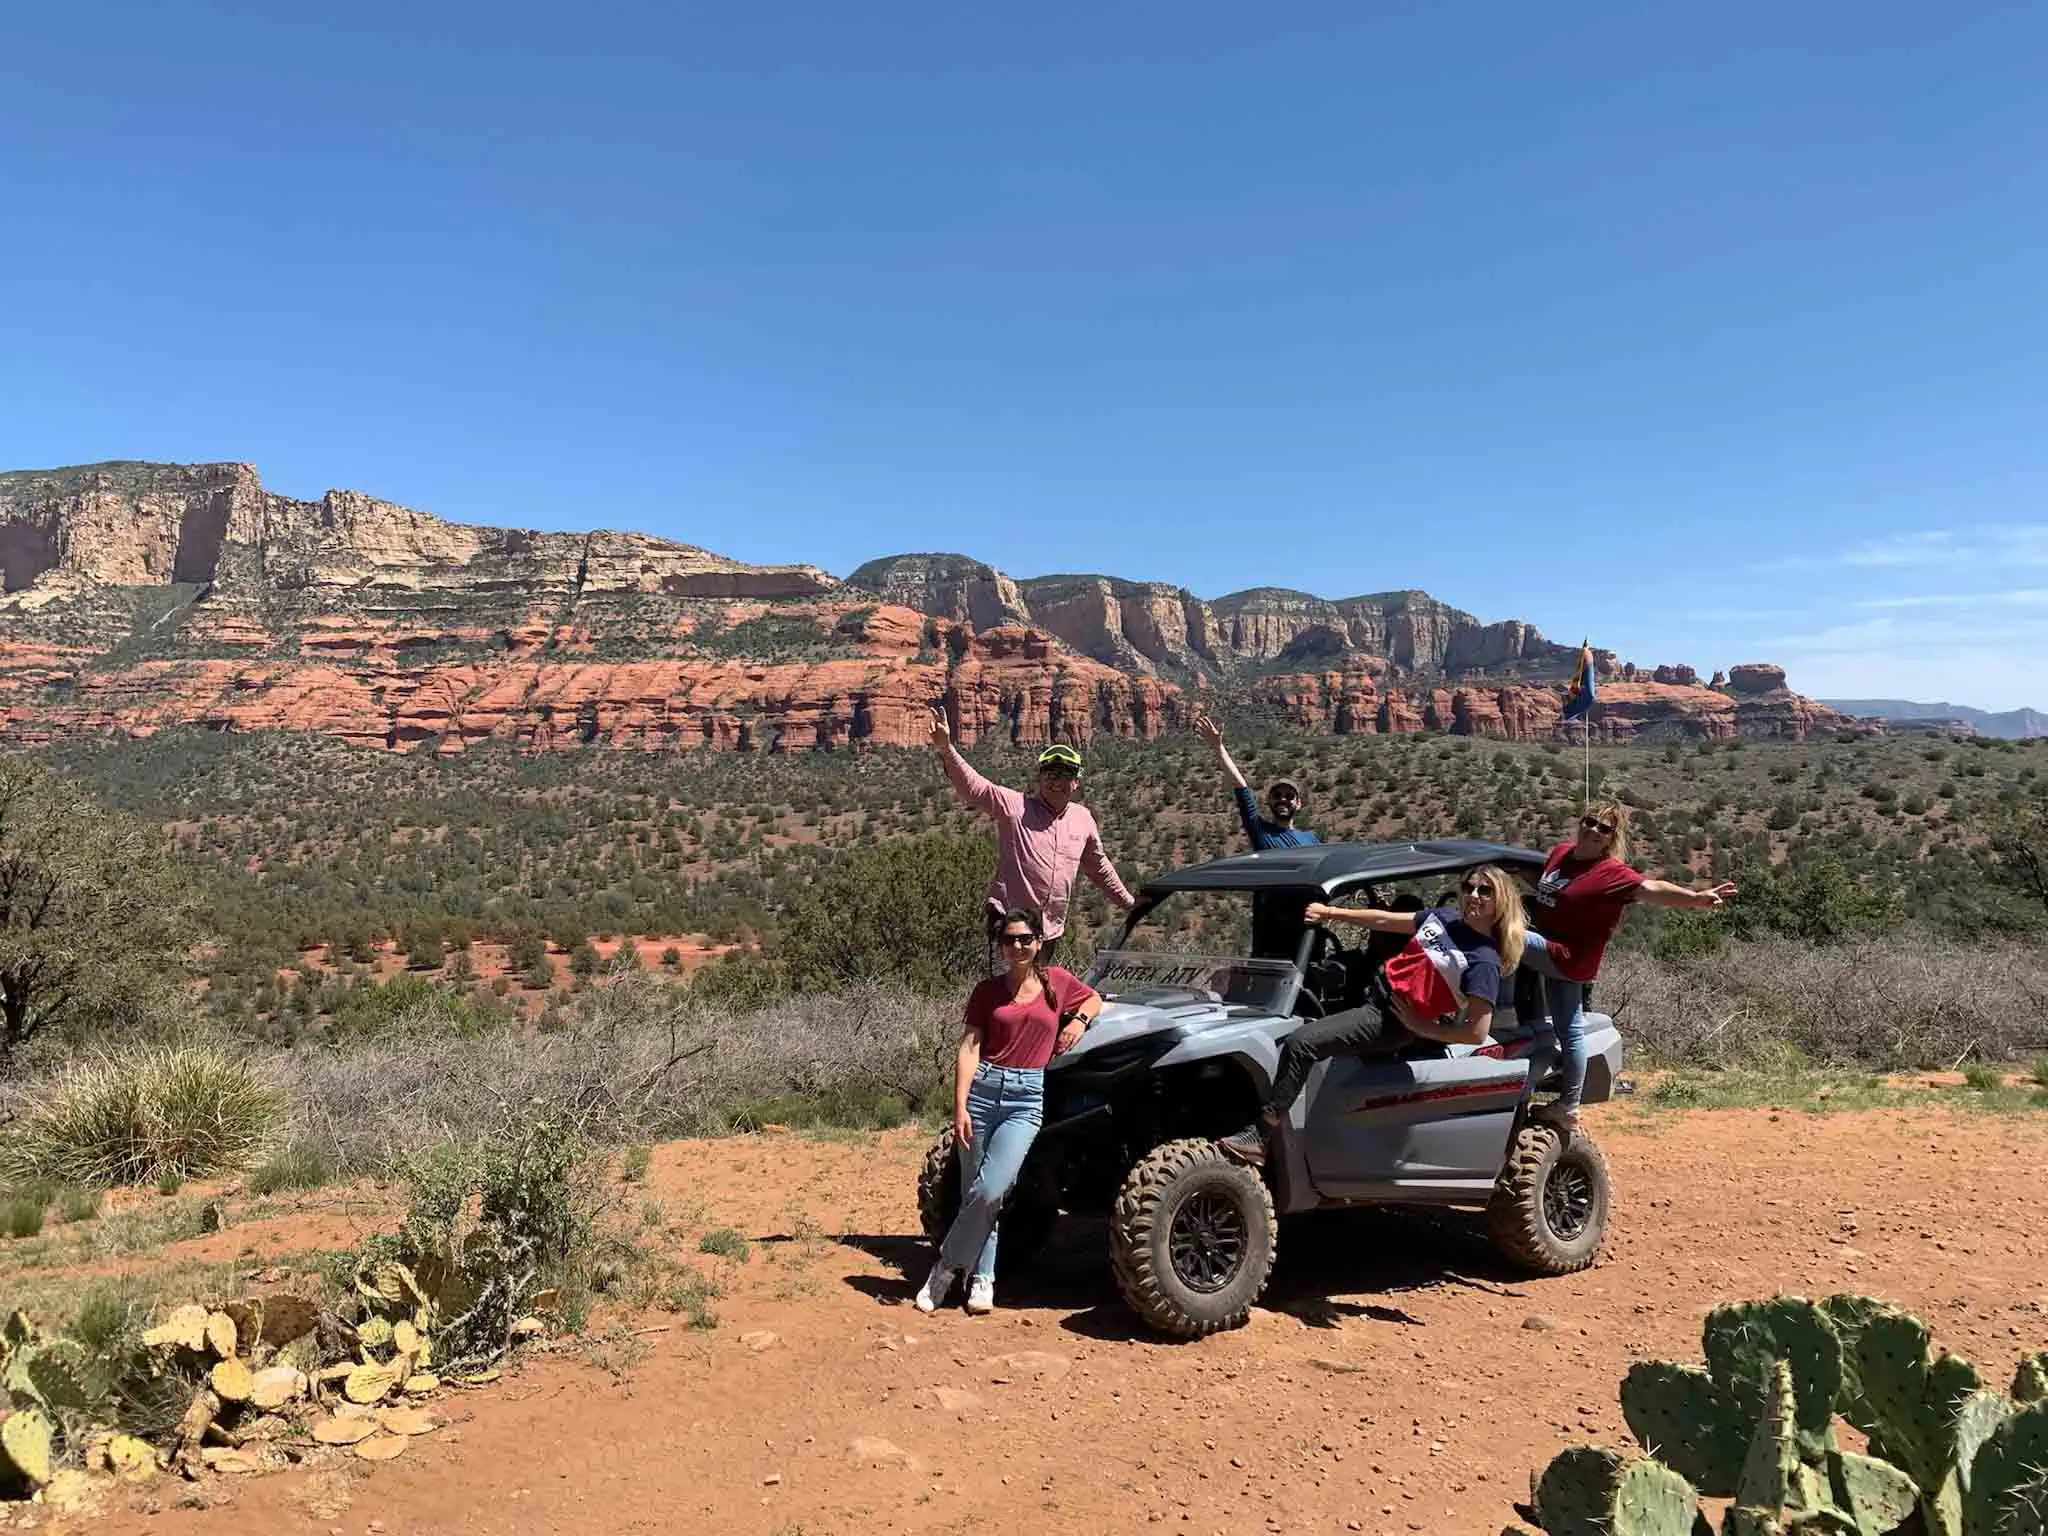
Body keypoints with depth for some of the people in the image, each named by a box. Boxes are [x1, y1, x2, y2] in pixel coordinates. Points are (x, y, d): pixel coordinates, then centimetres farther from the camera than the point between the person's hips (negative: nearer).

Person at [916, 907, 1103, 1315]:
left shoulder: (1057, 981, 8)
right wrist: (960, 1107, -12)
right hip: (983, 1088, 1)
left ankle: (947, 1265, 4)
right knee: (974, 1194, 3)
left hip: (1027, 1098, -1)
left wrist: (1079, 1019, 4)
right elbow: (969, 1049, -2)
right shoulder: (988, 991, 5)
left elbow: (1095, 999, 26)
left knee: (990, 1192, -14)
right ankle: (982, 1278, 19)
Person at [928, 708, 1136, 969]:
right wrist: (947, 750, -35)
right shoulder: (1014, 806, -5)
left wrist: (1129, 903, 32)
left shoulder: (1082, 818, 11)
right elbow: (973, 787, -19)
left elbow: (1099, 867, 25)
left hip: (1051, 930, 6)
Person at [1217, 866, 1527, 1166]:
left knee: (1300, 1044, -20)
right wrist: (1330, 912, 9)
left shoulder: (1484, 962, -16)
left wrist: (1421, 1027, -14)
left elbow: (1477, 1032, -21)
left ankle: (1259, 1138, -16)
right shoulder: (1444, 917, 5)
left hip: (1391, 1021, -9)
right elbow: (1383, 920, 14)